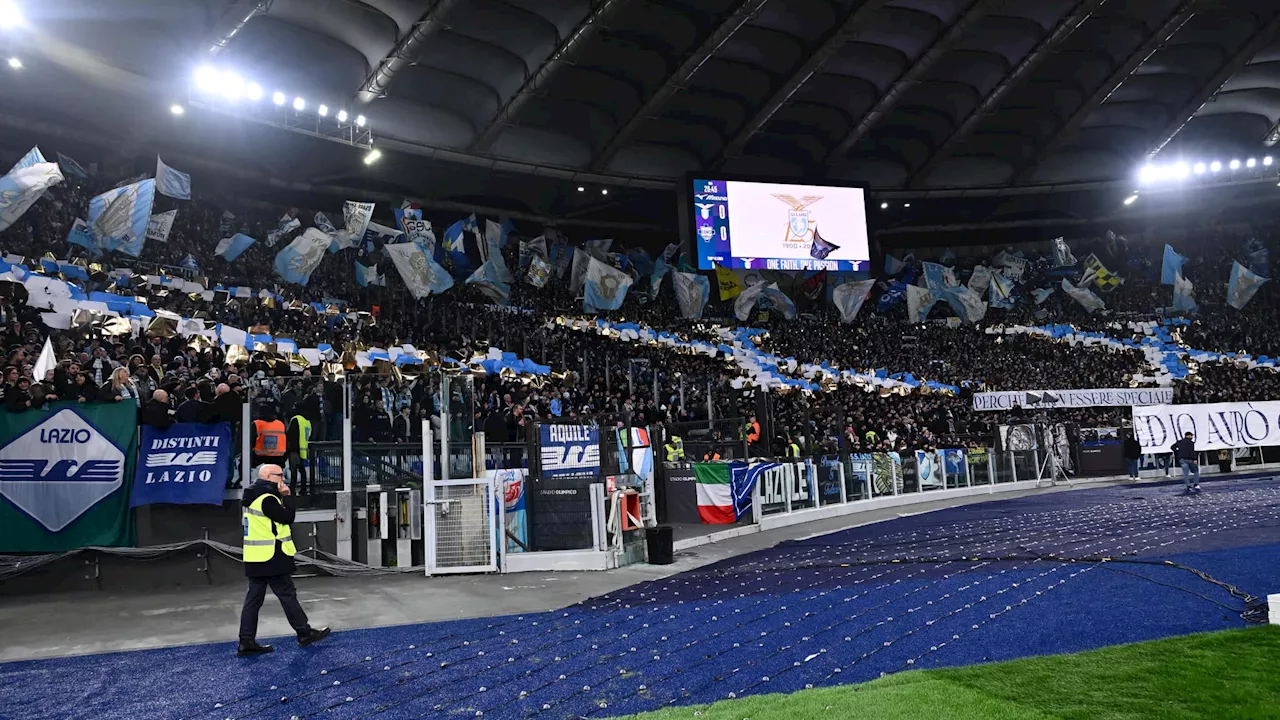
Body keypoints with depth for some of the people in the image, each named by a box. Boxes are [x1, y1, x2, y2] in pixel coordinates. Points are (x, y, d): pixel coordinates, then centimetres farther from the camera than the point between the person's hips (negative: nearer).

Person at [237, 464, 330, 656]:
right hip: (271, 559, -10)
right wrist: (285, 496, -8)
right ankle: (304, 633, 10)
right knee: (288, 595, 1)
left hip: (257, 559, 10)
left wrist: (281, 497, 8)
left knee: (254, 599, 8)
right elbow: (288, 517, -17)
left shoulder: (255, 498, 16)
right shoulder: (266, 499, -17)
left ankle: (247, 642, 9)